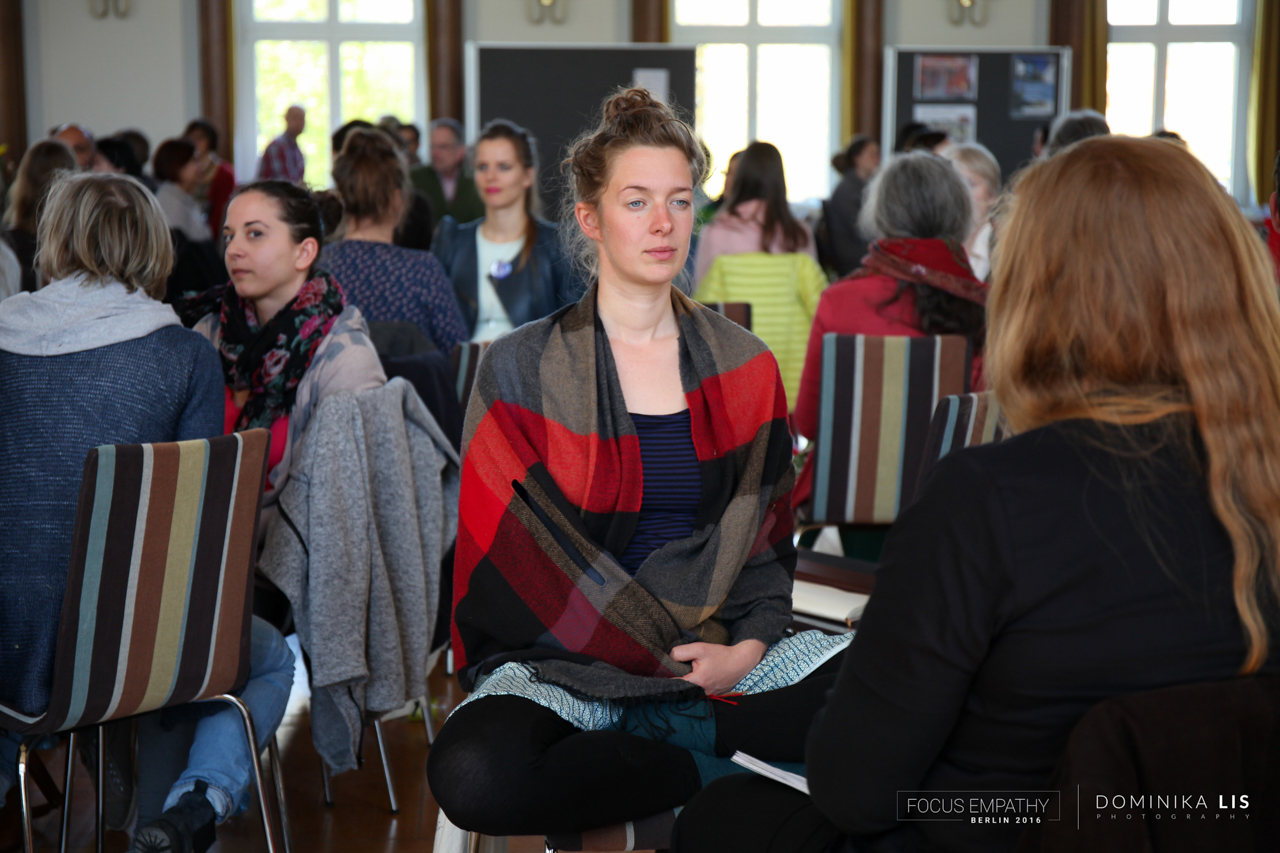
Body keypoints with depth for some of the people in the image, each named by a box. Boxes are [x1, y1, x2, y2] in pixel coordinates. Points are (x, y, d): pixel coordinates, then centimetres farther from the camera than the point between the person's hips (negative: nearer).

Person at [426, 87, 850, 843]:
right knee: (474, 774, -35)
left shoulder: (746, 367, 11)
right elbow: (515, 555, -5)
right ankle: (720, 755, -17)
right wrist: (679, 654, -13)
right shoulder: (522, 371, 1)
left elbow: (766, 538, 12)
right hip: (562, 660, -1)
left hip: (725, 654, 2)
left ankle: (651, 734, -16)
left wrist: (748, 646, -10)